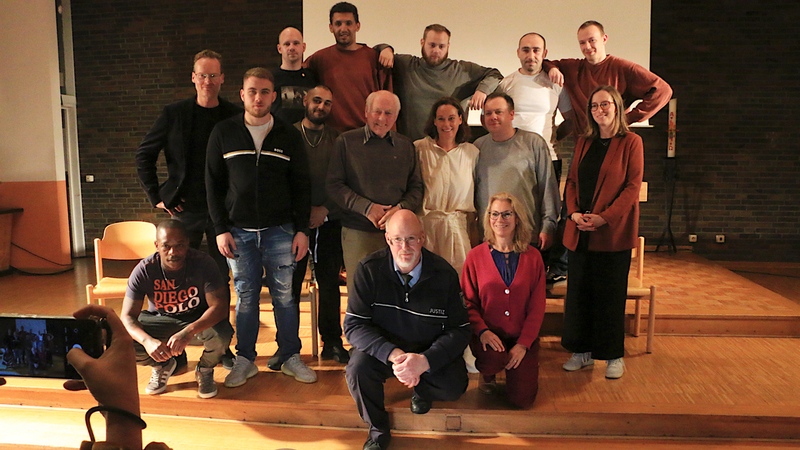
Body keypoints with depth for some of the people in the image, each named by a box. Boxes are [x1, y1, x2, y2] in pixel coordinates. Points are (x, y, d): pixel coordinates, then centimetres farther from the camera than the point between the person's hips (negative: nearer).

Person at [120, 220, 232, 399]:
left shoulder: (203, 263, -25)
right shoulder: (143, 271, -20)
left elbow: (220, 306, -31)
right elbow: (128, 317, -21)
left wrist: (189, 331, -49)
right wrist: (147, 340, -43)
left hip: (199, 319, -2)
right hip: (160, 320, 2)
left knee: (221, 334, -35)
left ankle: (205, 370, 3)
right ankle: (162, 366, 11)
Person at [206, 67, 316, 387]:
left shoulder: (289, 136, 5)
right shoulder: (223, 133, 5)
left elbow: (302, 186, 6)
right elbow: (213, 184, 6)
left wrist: (302, 229, -1)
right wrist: (221, 229, -2)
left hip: (280, 229, 0)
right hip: (239, 231, 0)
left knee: (284, 295, 4)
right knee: (245, 296, 6)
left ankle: (290, 357, 18)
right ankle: (245, 360, 19)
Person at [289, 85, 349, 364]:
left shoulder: (338, 140, 10)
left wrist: (324, 209, -9)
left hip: (329, 222, 1)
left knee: (330, 283, 4)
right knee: (290, 283, 1)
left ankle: (332, 343, 15)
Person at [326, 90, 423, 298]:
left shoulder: (405, 146, 13)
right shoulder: (346, 141, 5)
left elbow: (416, 187, 12)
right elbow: (333, 185, 0)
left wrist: (401, 208, -8)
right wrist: (366, 207, -10)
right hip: (358, 232, -2)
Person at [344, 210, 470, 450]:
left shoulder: (444, 274, -12)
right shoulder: (369, 269, -14)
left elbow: (460, 330, -10)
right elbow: (353, 325, -15)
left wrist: (424, 360, -29)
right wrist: (395, 355, -31)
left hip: (430, 352, 0)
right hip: (383, 348, 0)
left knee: (453, 387, -26)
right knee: (358, 368, -30)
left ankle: (421, 390, 15)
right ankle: (378, 430, 1)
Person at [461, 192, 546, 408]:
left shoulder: (532, 257, 1)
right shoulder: (476, 256, -1)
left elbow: (537, 307, 1)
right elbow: (468, 302, 1)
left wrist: (523, 343, -10)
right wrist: (482, 331, -17)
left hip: (523, 336, 1)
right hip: (488, 335, -1)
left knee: (522, 398, -12)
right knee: (493, 358, -35)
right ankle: (487, 375, 6)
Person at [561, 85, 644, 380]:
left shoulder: (631, 142, -2)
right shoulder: (584, 143, 14)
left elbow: (633, 186, -8)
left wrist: (604, 217, -17)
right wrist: (573, 212, -4)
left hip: (613, 232, -5)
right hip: (580, 231, 5)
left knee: (611, 294, 2)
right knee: (579, 291, 8)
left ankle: (614, 356, 16)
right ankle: (582, 352, 21)